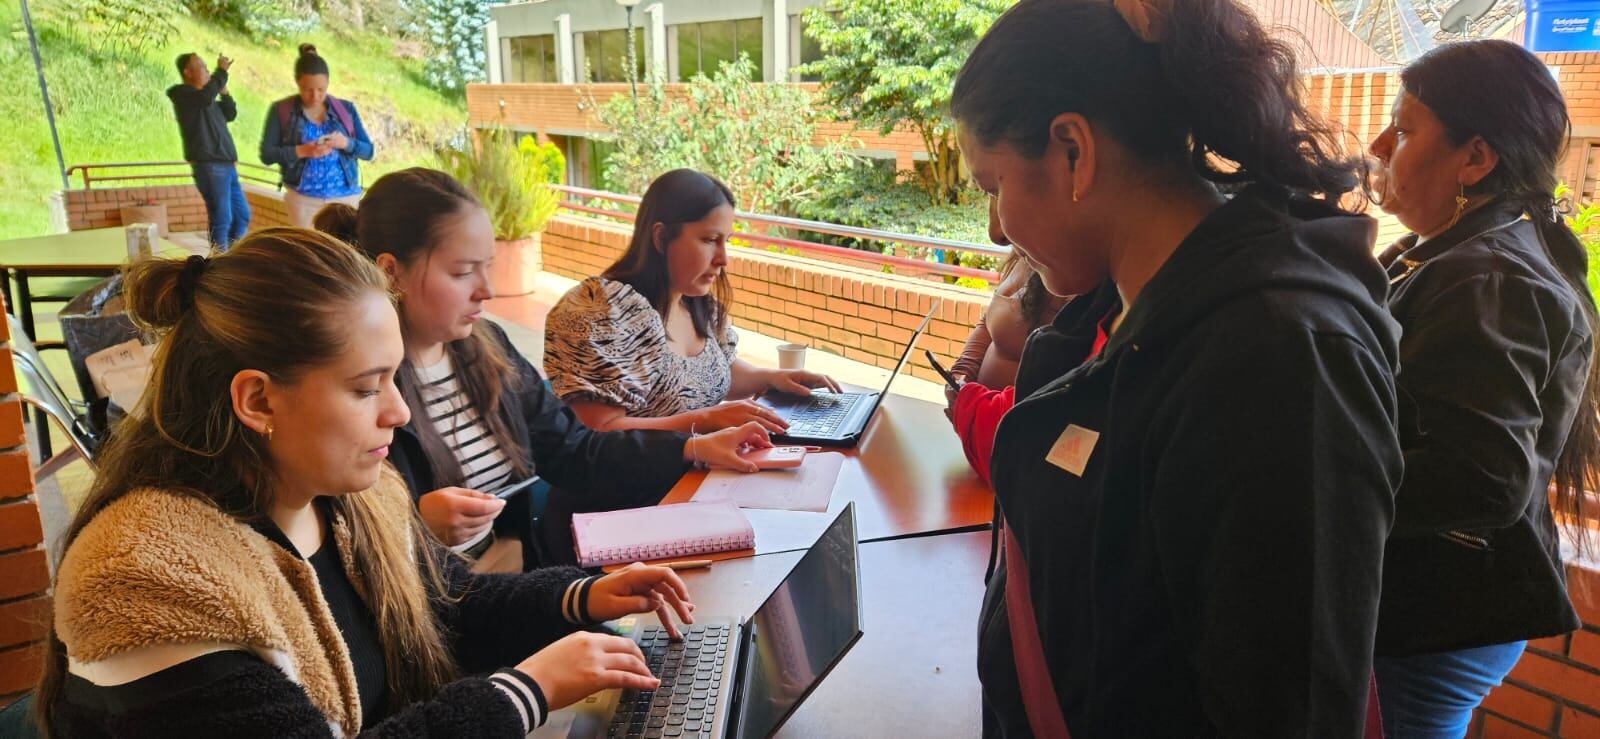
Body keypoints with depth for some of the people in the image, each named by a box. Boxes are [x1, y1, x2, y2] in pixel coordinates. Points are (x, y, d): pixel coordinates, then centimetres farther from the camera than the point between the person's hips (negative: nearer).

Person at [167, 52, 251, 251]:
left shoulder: (206, 97, 20)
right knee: (221, 219, -10)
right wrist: (222, 72, -14)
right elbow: (206, 98, -24)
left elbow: (231, 114, 23)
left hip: (226, 165, 9)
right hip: (209, 166, -9)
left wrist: (224, 91, 10)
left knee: (242, 215, 14)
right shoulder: (181, 93, -4)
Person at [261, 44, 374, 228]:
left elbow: (368, 151, 6)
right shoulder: (281, 110, 1)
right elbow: (266, 154, -2)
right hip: (303, 199, -1)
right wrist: (301, 151, -18)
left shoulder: (346, 109, 6)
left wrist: (346, 143, -15)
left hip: (345, 198, 1)